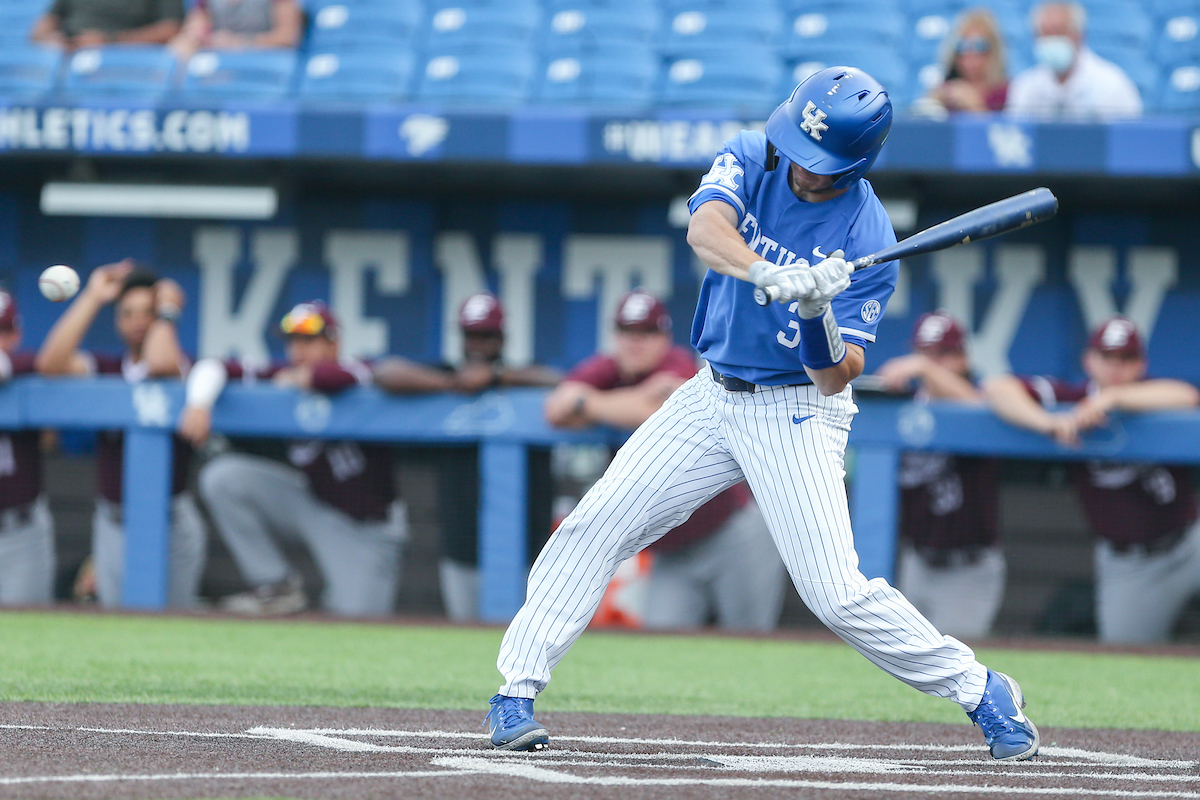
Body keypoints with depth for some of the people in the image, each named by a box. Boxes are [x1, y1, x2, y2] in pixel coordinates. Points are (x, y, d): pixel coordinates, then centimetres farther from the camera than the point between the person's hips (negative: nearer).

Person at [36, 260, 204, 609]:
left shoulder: (180, 368, -2)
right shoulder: (105, 368, 9)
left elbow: (160, 362, -27)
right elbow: (51, 363, -8)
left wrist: (165, 312, -7)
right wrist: (91, 299, -5)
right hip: (113, 523, 4)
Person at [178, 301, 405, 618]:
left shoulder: (359, 375, -19)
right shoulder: (284, 376, -4)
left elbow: (340, 375, -44)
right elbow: (213, 368, -3)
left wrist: (295, 380, -23)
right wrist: (200, 401, -26)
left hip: (365, 528, -5)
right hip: (311, 503, 5)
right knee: (223, 478, -13)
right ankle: (278, 588, -4)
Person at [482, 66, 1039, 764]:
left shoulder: (867, 239, -18)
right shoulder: (754, 158, -7)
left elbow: (838, 378, -20)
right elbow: (705, 227, -29)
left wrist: (819, 315, -40)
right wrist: (769, 274, -48)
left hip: (798, 410, -4)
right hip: (715, 394, 5)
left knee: (837, 593, -13)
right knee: (595, 525, -5)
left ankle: (981, 691, 3)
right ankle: (517, 691, 2)